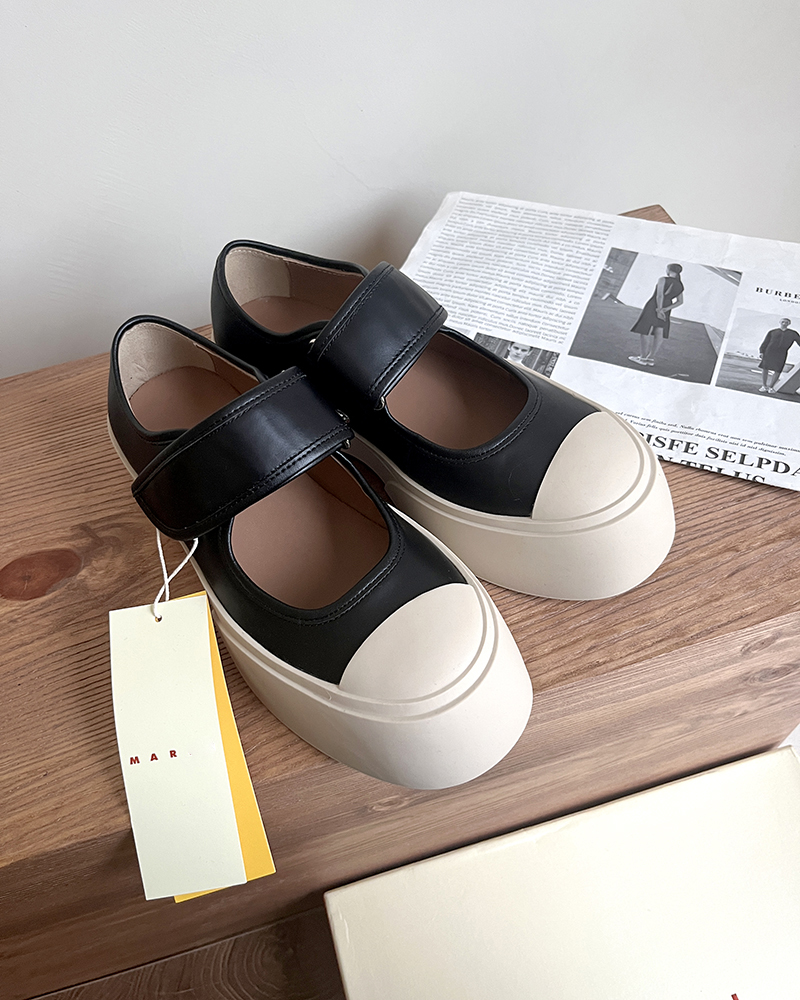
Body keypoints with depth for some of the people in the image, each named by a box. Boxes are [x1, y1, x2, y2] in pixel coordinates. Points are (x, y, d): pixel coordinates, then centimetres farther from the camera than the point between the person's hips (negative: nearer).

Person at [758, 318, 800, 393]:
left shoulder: (793, 333, 11)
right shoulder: (772, 332, 11)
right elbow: (765, 342, 9)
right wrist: (761, 352, -1)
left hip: (781, 354, 0)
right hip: (769, 352, 0)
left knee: (777, 371, -5)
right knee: (765, 368, -3)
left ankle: (771, 387, 6)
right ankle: (764, 386, 6)